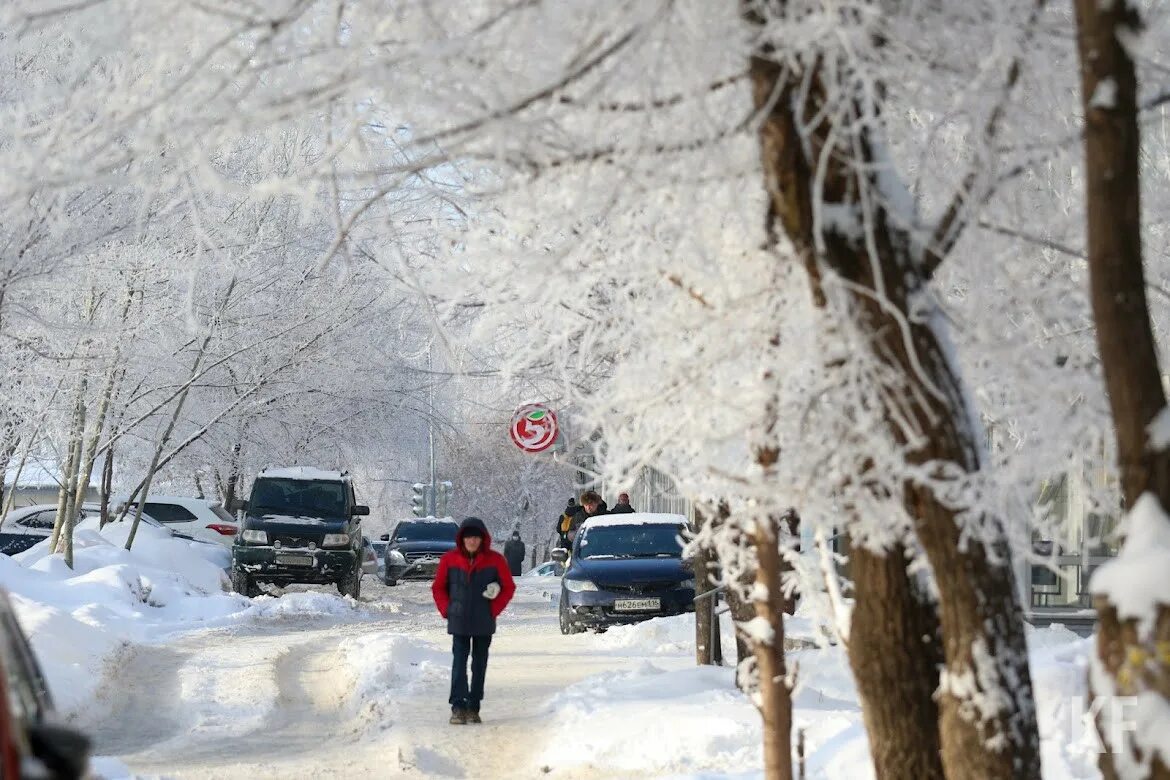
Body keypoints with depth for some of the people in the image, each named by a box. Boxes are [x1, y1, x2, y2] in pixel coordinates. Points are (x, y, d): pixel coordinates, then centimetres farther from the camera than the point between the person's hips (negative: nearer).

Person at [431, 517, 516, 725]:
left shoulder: (495, 560, -2)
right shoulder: (449, 559, -1)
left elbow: (509, 587, 6)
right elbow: (438, 588, 10)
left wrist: (494, 610, -3)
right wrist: (447, 610, -1)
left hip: (484, 623, 1)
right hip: (459, 622, -1)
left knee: (480, 664, 7)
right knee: (459, 662, -8)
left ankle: (473, 707, 13)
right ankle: (458, 706, -11)